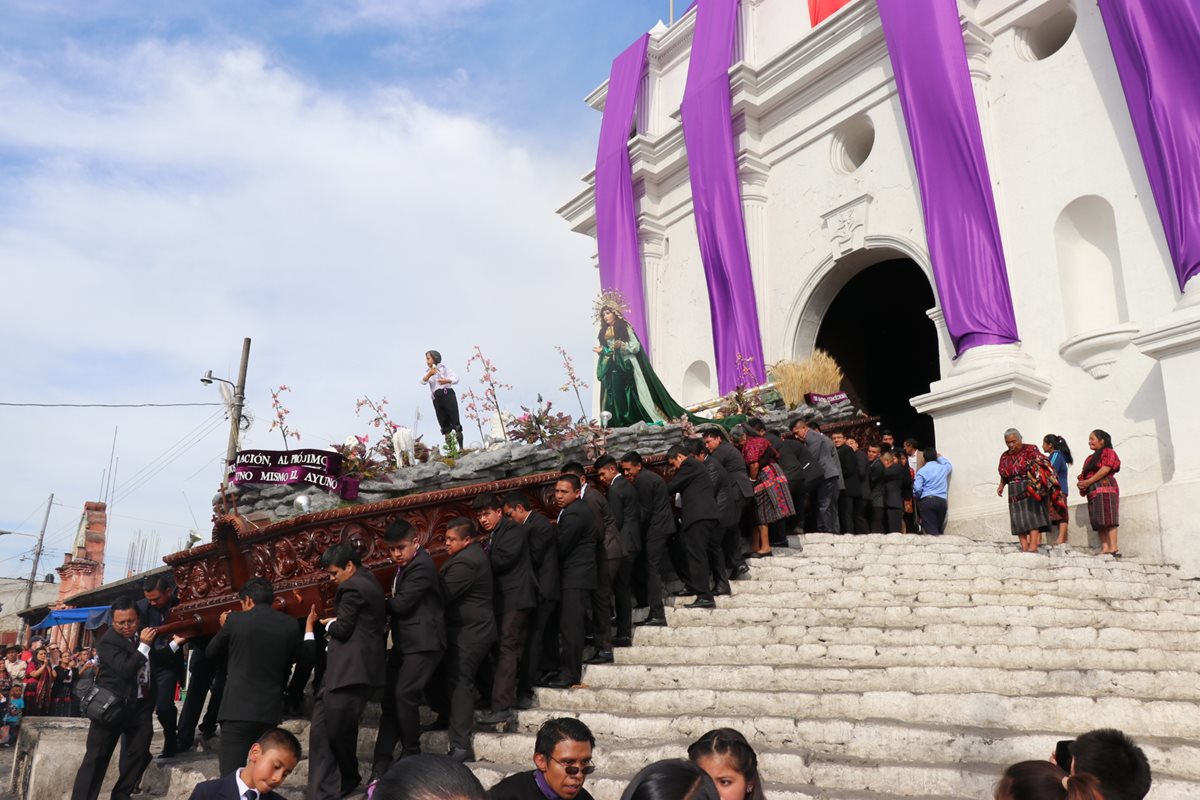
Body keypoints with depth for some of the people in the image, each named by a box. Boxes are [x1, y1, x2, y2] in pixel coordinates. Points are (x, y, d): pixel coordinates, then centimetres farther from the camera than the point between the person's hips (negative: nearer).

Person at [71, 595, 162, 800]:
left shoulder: (142, 634, 5)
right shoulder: (108, 641, -14)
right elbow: (126, 670, -25)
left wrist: (174, 643, 7)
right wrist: (144, 645, -24)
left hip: (140, 705, 6)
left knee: (139, 753, 6)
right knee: (96, 757, 0)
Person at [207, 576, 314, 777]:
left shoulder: (235, 620, -2)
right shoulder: (289, 624, 4)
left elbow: (211, 653, 12)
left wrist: (224, 627, 29)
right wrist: (309, 626, 28)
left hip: (238, 708, -4)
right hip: (270, 710, 4)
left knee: (231, 773, -6)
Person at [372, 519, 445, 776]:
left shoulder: (421, 565, -15)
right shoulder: (405, 566, 16)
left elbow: (402, 603, -19)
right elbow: (399, 603, 15)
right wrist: (385, 608, -3)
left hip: (422, 642, -10)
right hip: (404, 642, 10)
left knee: (405, 695, -13)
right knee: (389, 696, 7)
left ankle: (411, 752, 5)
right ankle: (382, 760, 12)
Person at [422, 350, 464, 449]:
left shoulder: (443, 368, 9)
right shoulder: (428, 372, 20)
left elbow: (456, 378, -3)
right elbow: (423, 381, -2)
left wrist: (447, 380, -24)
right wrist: (429, 374, -22)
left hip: (447, 395, -4)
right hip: (436, 399, 4)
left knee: (455, 421, -9)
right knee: (444, 425, 0)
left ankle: (461, 447, -10)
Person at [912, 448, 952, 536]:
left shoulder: (922, 471, 0)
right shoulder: (944, 468, 13)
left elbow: (917, 489, -8)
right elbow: (949, 464, 39)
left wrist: (917, 498, 13)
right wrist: (939, 456, 51)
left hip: (927, 500, -4)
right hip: (942, 501, 4)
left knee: (932, 531, -10)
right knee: (939, 531, 12)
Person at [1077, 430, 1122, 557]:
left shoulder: (1108, 452, 4)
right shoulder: (1090, 458, 27)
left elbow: (1105, 469, -10)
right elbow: (1085, 475, 21)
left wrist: (1088, 482, -13)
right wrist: (1082, 484, -1)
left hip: (1105, 488, -8)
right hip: (1092, 492, 8)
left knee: (1107, 519, -15)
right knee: (1099, 522, -1)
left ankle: (1113, 548, -19)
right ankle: (1104, 548, -6)